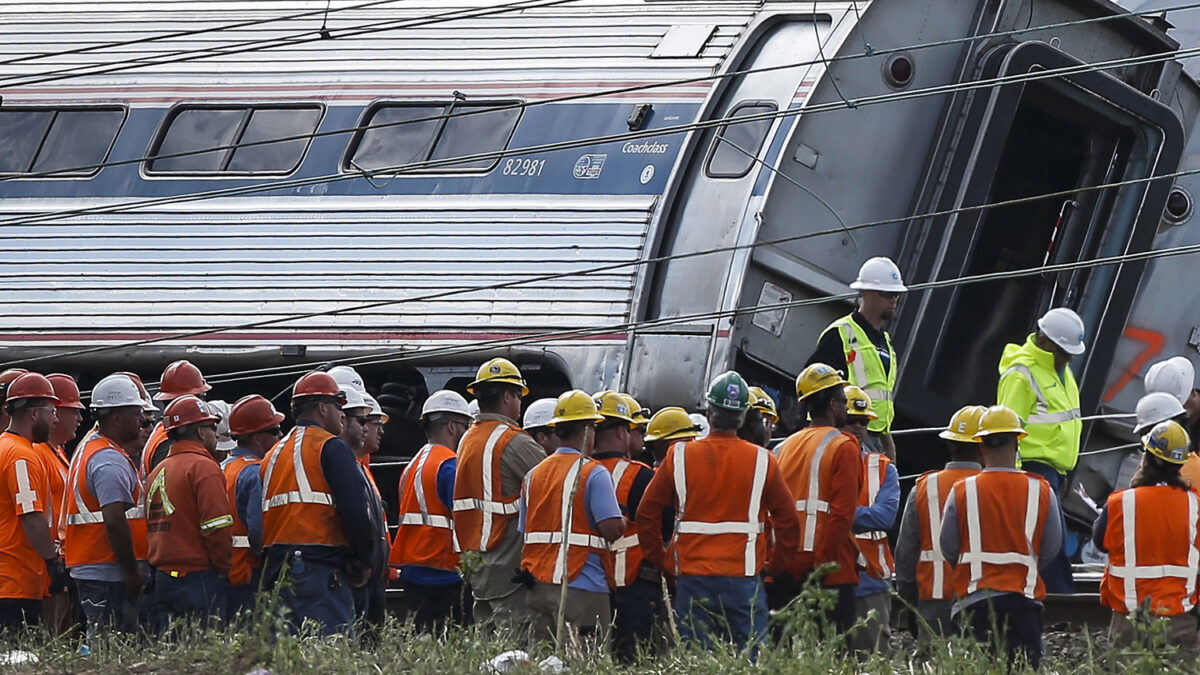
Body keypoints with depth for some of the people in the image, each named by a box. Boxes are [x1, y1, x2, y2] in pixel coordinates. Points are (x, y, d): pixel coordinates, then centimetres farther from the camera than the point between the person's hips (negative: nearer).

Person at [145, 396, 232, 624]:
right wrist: (225, 569, -4)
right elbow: (217, 528, -15)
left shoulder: (156, 473, 16)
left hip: (163, 578, 8)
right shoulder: (204, 468, -9)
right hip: (199, 578, -8)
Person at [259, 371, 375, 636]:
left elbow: (258, 520, 18)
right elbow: (356, 511, -10)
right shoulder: (331, 448, -3)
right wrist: (363, 562, 2)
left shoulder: (272, 455, 20)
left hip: (274, 572, 8)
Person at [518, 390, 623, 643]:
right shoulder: (594, 473, -8)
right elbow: (612, 529, -15)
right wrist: (624, 520, 6)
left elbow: (524, 531, 14)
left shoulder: (534, 474, 12)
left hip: (538, 586, 6)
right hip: (582, 588, -6)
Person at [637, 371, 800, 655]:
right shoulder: (762, 460, 0)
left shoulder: (679, 456, 2)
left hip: (691, 578, 1)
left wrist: (660, 561, 13)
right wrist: (779, 565, 13)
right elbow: (787, 519, 2)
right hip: (743, 577, -1)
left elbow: (647, 513, 5)